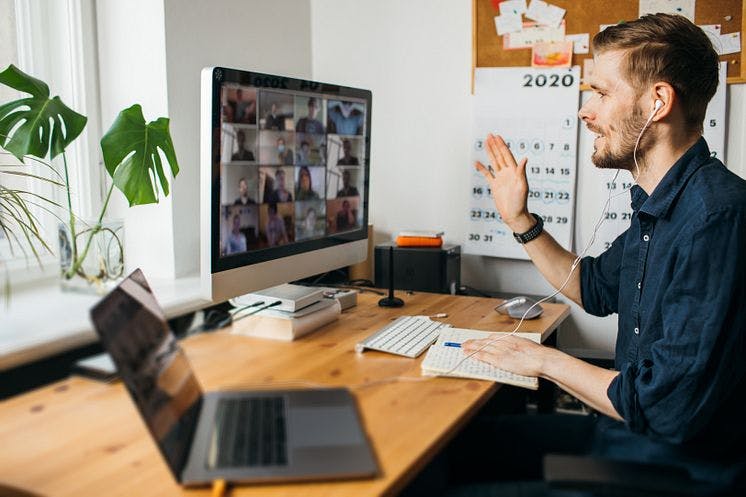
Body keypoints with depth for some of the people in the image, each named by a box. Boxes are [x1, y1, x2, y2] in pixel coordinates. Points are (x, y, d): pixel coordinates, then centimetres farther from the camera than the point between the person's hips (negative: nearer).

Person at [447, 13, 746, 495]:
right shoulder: (658, 209, 5)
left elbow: (668, 407, -29)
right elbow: (595, 287, 22)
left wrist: (545, 360, -15)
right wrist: (520, 220, 11)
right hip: (624, 436, 9)